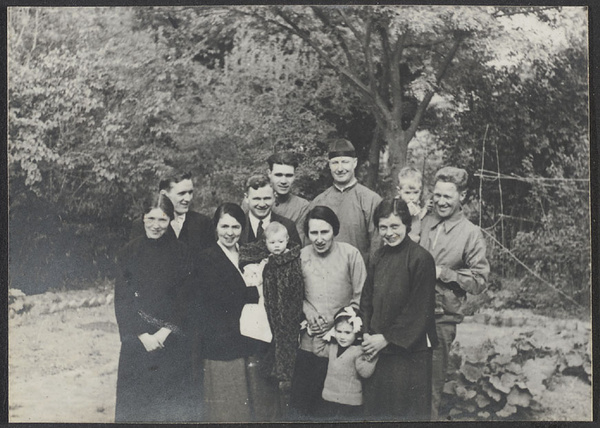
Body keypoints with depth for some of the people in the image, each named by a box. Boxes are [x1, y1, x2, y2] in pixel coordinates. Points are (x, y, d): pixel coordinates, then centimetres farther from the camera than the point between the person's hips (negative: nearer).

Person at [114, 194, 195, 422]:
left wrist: (165, 331, -11)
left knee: (172, 400, 3)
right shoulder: (130, 252, 0)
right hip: (137, 339, 0)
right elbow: (122, 301, -3)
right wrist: (144, 335, -11)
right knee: (135, 398, 4)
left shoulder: (180, 252, 0)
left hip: (172, 340, 0)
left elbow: (185, 299, -2)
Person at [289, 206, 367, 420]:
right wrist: (308, 311, -4)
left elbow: (360, 297, -2)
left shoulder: (350, 254, -6)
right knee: (300, 403, 4)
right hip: (310, 340, 2)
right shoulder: (302, 256, 3)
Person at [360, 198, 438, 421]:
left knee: (407, 410, 6)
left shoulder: (421, 258, -13)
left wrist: (387, 338, -12)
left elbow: (419, 310, -14)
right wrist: (367, 334, -2)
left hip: (409, 350, -6)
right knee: (376, 407, 13)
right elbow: (367, 299, 11)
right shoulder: (379, 256, 7)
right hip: (378, 349, 6)